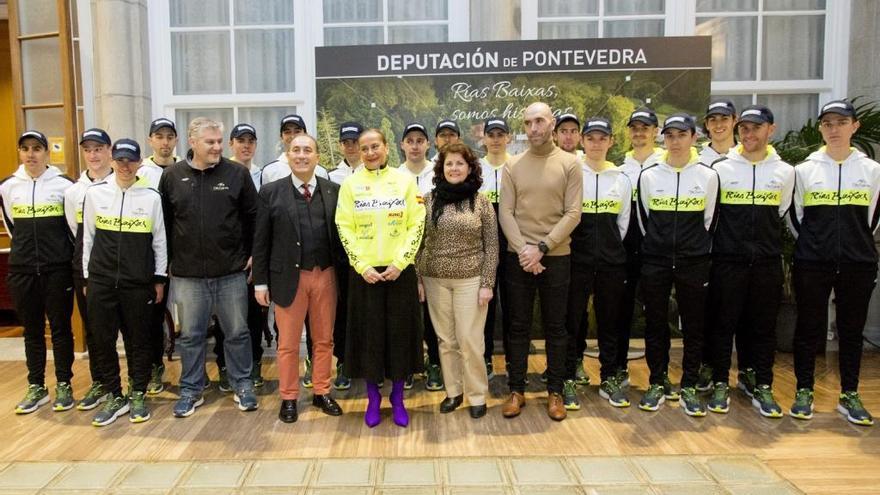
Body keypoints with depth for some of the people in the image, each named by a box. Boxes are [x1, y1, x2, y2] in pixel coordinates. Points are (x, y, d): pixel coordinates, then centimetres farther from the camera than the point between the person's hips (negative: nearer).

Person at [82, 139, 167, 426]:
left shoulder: (151, 197, -1)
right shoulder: (95, 193, 2)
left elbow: (159, 241, 4)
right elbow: (88, 238, 8)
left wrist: (160, 279, 3)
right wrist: (87, 276, 8)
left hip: (138, 282, -1)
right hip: (101, 281, 1)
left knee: (139, 340, 7)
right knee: (102, 339, 5)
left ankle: (138, 396, 21)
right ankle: (115, 397, 20)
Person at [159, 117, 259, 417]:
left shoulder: (237, 174, -2)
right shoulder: (172, 177, 2)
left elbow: (253, 217, 3)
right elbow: (165, 222, 8)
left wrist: (251, 255, 1)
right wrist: (170, 261, 7)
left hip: (231, 272, -1)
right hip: (187, 273, 1)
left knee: (237, 332, 9)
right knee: (190, 335, 11)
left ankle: (242, 386, 24)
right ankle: (191, 390, 26)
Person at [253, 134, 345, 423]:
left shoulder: (333, 191, 3)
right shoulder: (271, 192, 0)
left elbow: (341, 234, 5)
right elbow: (261, 240, 0)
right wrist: (260, 282, -3)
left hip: (325, 275, 2)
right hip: (288, 277, -1)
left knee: (324, 339, 12)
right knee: (288, 343, 8)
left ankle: (322, 393, 28)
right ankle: (289, 398, 23)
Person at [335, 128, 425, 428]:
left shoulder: (405, 181, 2)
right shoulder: (350, 184, 3)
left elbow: (416, 225, -1)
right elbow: (344, 228, 0)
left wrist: (399, 263, -10)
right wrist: (362, 266, -10)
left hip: (400, 271, 0)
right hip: (364, 272, 0)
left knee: (400, 333, 5)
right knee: (368, 334, 6)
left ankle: (397, 398, 20)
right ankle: (373, 397, 22)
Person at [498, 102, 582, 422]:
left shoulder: (569, 164, -1)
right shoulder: (513, 166, 3)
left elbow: (573, 214, -7)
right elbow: (505, 212, -1)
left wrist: (542, 247, -15)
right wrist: (523, 249, -14)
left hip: (556, 257, -1)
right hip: (518, 257, 1)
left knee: (555, 327, 8)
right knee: (518, 326, 8)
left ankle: (555, 391, 21)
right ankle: (516, 389, 19)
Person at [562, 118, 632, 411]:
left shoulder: (621, 180, 9)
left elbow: (623, 222, 13)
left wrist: (610, 249, 7)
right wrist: (582, 245, -2)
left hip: (611, 260, 3)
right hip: (577, 259, -3)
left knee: (610, 321, 10)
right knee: (573, 319, 1)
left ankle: (609, 380, 21)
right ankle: (568, 380, 12)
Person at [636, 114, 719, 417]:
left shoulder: (708, 176, 1)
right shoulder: (648, 176, 3)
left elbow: (710, 221, 7)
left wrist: (697, 252, 8)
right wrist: (658, 247, 11)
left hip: (694, 263, 0)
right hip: (655, 263, 1)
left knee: (693, 326, 5)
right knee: (655, 324, 6)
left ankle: (689, 388, 17)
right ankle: (658, 384, 19)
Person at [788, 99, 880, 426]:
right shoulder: (804, 170, 2)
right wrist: (810, 244, 8)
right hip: (812, 264, -1)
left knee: (852, 330, 8)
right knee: (809, 328, 4)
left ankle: (849, 396, 20)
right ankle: (804, 393, 15)